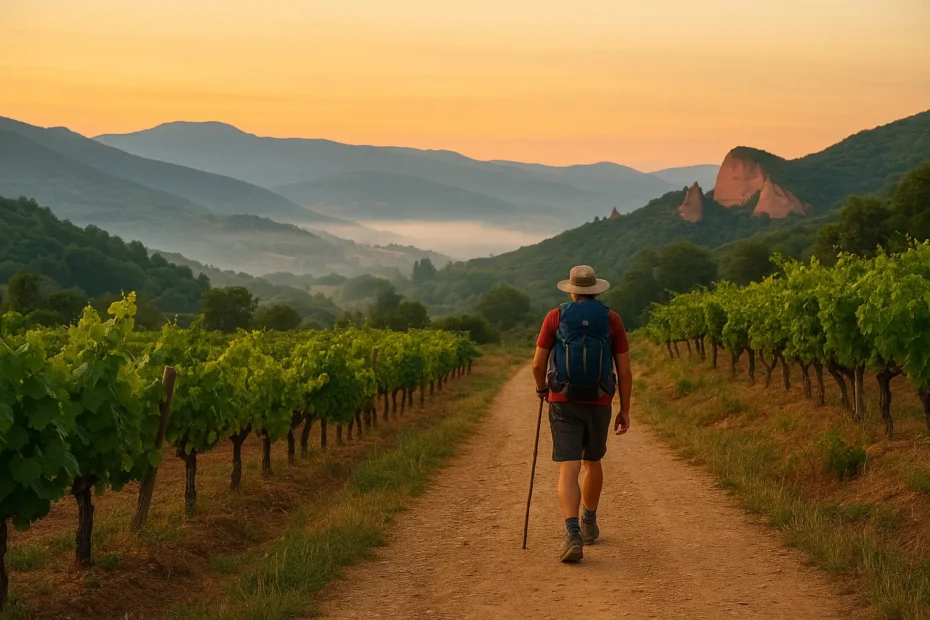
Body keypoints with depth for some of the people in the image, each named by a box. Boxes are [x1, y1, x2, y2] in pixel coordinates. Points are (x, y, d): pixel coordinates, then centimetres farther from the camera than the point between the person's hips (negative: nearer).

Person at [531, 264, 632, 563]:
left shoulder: (555, 317, -1)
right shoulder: (612, 319, 1)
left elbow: (538, 363, -1)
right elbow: (624, 370, -1)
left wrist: (541, 388, 21)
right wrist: (625, 411, 7)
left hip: (563, 403, -2)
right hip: (598, 404, 2)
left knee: (568, 471, -8)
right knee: (593, 462, 25)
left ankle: (573, 536, -26)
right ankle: (589, 524, 39)